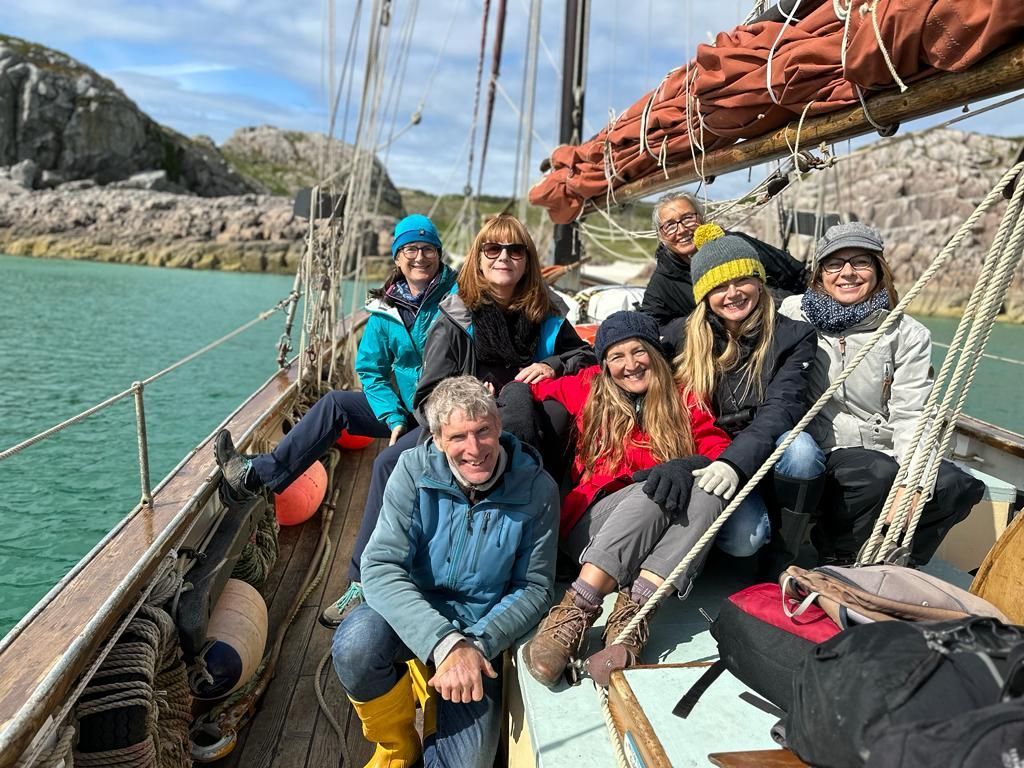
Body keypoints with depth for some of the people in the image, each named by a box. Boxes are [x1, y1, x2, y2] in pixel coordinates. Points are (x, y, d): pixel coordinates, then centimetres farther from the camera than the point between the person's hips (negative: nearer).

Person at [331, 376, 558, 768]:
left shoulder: (536, 489, -14)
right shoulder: (415, 470, -16)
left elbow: (534, 587, -8)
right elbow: (380, 567, -23)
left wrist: (476, 645, -24)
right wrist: (444, 644, -35)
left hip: (480, 631, 1)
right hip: (411, 615, 0)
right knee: (355, 644, -32)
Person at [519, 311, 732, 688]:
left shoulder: (683, 403, 13)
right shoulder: (590, 390, 12)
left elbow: (720, 449, -2)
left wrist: (688, 466, -22)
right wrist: (535, 375, -4)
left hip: (658, 538, 2)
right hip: (591, 525, -2)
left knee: (706, 494, -29)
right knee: (651, 492, -32)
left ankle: (631, 616, -40)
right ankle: (575, 613, -41)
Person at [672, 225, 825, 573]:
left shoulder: (793, 336, -2)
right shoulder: (687, 339, 3)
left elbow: (781, 408, -17)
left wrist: (736, 461, -32)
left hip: (770, 463, 1)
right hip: (712, 463, 0)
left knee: (800, 446, -34)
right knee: (743, 537, -31)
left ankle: (782, 563, -14)